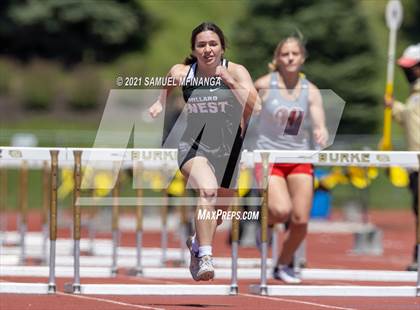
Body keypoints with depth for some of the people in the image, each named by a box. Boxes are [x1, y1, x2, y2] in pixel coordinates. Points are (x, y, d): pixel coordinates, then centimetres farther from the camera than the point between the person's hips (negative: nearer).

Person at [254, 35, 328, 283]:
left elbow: (320, 127, -10)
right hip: (269, 158, -3)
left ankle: (284, 265, 22)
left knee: (300, 220, -4)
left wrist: (321, 135, -31)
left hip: (300, 159, 3)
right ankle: (267, 223, 14)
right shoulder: (264, 85, -7)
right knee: (281, 210, -25)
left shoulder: (311, 91, -2)